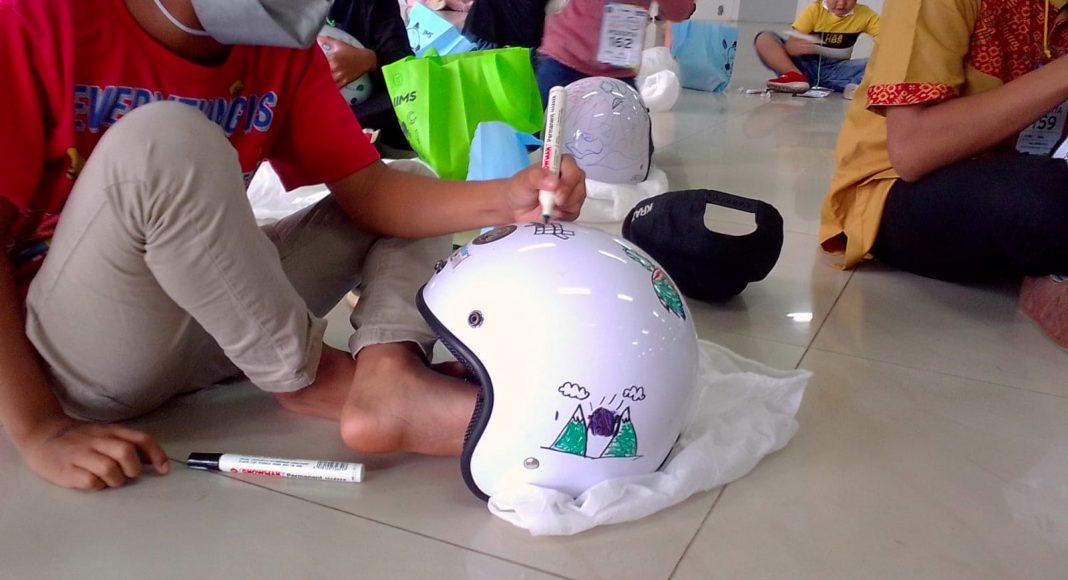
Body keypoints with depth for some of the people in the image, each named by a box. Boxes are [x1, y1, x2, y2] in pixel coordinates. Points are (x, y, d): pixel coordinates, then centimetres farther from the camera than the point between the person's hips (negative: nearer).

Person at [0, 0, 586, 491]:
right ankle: (307, 376, -16)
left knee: (411, 200, 0)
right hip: (71, 356, -5)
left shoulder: (283, 49, -3)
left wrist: (506, 199, -26)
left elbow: (369, 190, -9)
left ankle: (387, 380, -28)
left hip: (203, 330, 6)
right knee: (168, 138, -32)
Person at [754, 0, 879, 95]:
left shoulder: (865, 14, -2)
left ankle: (857, 85, -50)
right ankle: (795, 76, -40)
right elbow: (790, 45, -16)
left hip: (835, 71, 1)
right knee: (764, 38, -22)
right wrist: (801, 47, -40)